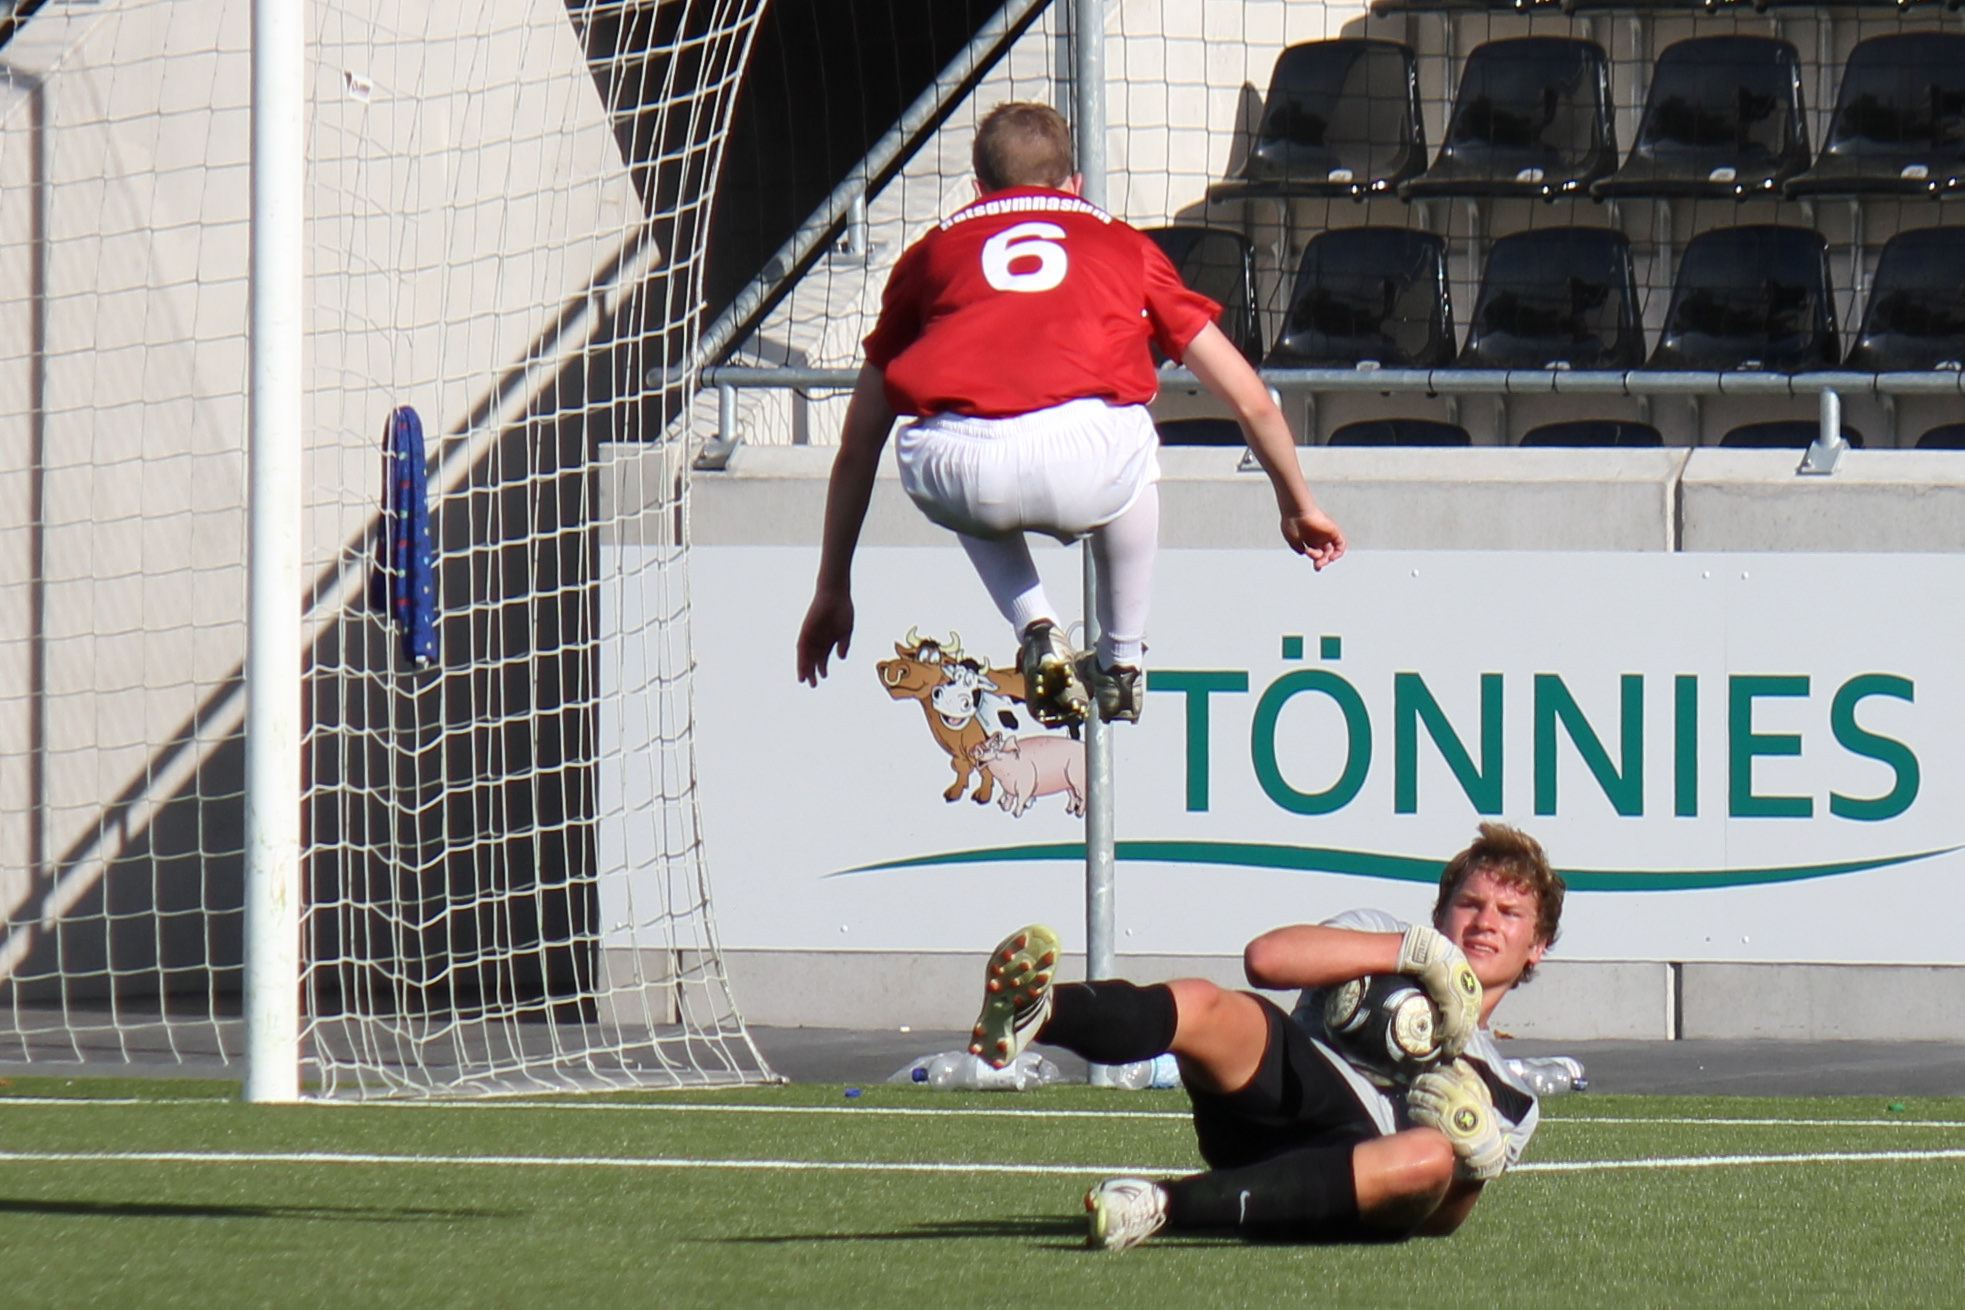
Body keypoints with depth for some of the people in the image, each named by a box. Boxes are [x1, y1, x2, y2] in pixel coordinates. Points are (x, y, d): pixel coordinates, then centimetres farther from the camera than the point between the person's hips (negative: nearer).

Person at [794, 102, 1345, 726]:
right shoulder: (1123, 246, 29)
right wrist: (1299, 506, 52)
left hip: (952, 475, 0)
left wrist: (833, 588, 43)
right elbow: (1251, 400, 35)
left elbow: (856, 446, 34)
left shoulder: (933, 251, 29)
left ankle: (1037, 633, 19)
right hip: (1085, 464, 0)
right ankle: (1120, 664, 38)